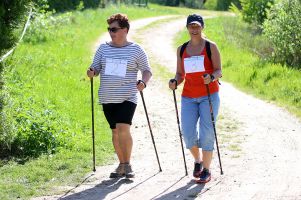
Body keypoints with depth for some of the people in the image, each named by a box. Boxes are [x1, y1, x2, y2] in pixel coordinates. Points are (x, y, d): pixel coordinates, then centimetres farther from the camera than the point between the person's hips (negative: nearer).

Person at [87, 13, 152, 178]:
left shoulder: (136, 50, 0)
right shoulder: (103, 48, 8)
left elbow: (147, 70, 4)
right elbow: (95, 68, 11)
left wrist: (143, 82, -16)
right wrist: (91, 72, -13)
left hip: (127, 97, -4)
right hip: (107, 98, 4)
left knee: (123, 129, -19)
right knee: (115, 131, 9)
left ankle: (127, 165, -8)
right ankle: (122, 165, 21)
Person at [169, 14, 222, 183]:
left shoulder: (211, 47, 1)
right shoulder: (182, 50, 12)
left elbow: (219, 71, -3)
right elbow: (180, 74, 14)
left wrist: (211, 77, -25)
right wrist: (175, 82, -7)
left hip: (209, 95, -3)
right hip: (189, 97, 3)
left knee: (206, 133, -6)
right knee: (188, 133, -6)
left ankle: (206, 170, 5)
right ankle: (198, 161, 22)